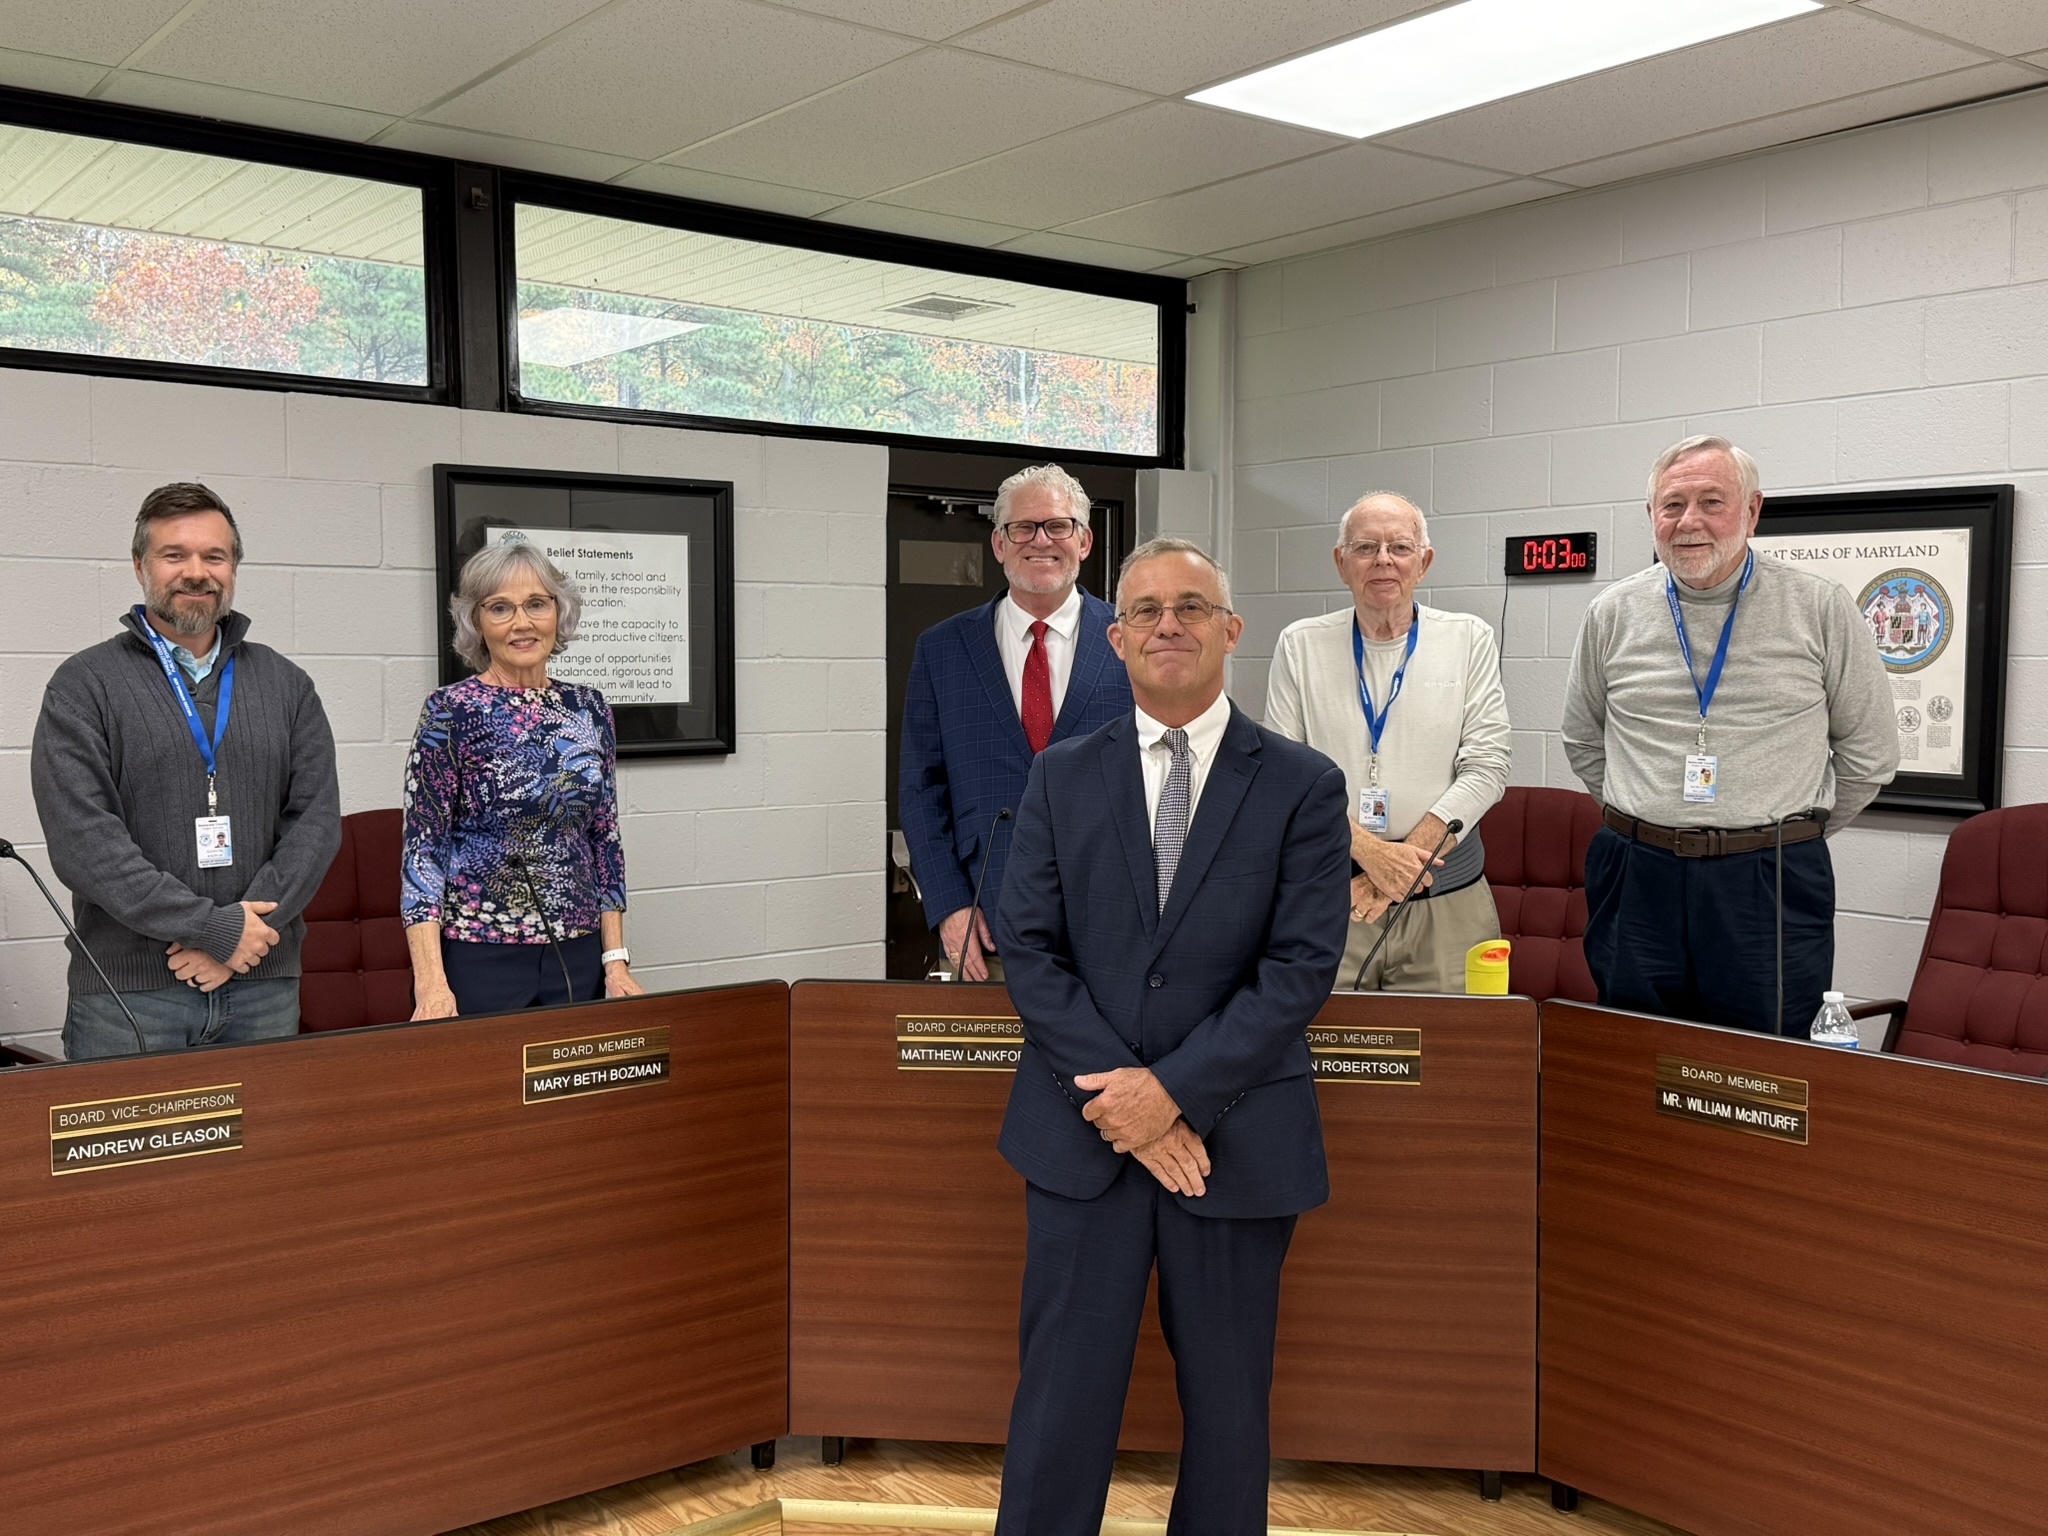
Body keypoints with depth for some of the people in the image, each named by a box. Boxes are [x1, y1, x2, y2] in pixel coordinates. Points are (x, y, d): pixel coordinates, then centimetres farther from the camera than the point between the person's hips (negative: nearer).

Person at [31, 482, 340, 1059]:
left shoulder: (286, 685, 10)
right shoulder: (84, 685, 0)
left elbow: (317, 818, 3)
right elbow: (81, 841, -11)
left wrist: (249, 925, -12)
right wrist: (217, 929, -15)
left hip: (264, 988, 3)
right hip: (127, 992, -3)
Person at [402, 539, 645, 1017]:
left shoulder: (589, 708, 6)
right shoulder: (451, 710, -7)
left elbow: (605, 839, 10)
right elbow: (422, 848, -9)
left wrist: (616, 959, 3)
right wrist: (431, 984, -17)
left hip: (576, 959, 4)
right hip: (478, 959, -4)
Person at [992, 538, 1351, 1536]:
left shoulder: (1303, 785, -1)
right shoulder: (1061, 777, 5)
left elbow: (1302, 967, -8)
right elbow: (1029, 948, 0)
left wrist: (1173, 1088, -15)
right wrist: (1114, 1094, -11)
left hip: (1237, 1137, -1)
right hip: (1083, 1131, 1)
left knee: (1228, 1401, 13)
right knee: (1062, 1395, 5)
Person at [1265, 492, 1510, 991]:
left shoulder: (1469, 640, 5)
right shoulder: (1300, 645, 5)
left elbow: (1485, 768, -2)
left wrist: (1402, 863, -12)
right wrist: (1370, 851, -15)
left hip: (1444, 900, 0)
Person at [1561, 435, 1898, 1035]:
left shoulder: (1821, 609, 0)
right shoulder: (1613, 613, 6)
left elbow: (1868, 753, 8)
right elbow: (1583, 739, 19)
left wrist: (1790, 835, 10)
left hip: (1771, 889, -2)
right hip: (1636, 883, 2)